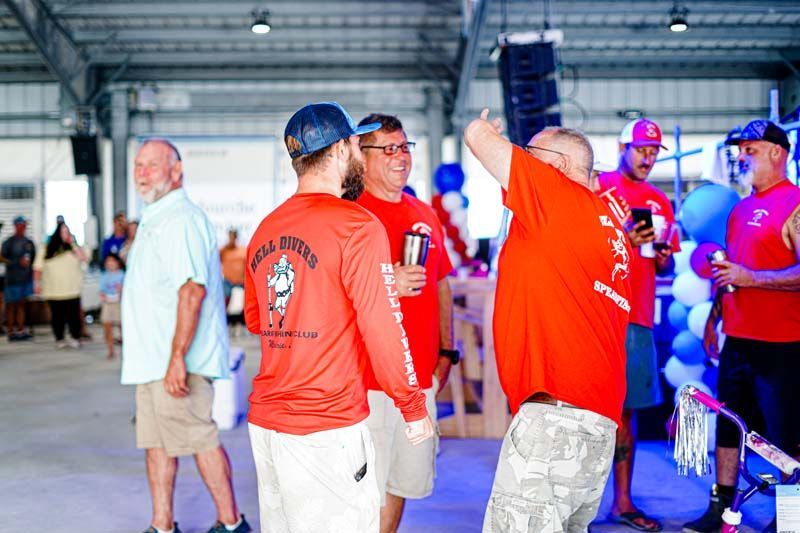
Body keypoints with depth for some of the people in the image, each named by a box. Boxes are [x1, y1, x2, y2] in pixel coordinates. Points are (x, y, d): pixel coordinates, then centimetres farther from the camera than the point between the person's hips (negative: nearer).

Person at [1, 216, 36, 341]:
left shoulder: (29, 243, 10)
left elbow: (34, 259, 18)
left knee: (22, 304, 7)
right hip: (13, 278, -5)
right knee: (11, 305, 1)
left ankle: (21, 331, 10)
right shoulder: (9, 242, -5)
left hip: (26, 278, 5)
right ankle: (11, 332, 5)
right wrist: (18, 262, -17)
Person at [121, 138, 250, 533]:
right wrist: (158, 359, 21)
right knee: (156, 442, 13)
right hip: (152, 360, 10)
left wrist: (177, 358, -28)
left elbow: (192, 290, -24)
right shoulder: (154, 220, 19)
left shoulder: (181, 220, -14)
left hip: (176, 361, -10)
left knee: (200, 440, -2)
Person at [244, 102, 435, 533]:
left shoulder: (265, 228, 10)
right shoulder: (357, 225, -12)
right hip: (327, 428, -7)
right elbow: (382, 328, -14)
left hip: (265, 421, 7)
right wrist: (414, 409, -2)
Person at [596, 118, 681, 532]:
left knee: (627, 410, 9)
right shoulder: (595, 187, 1)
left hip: (638, 319, 5)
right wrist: (622, 238, -17)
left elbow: (666, 267, 21)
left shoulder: (660, 203, 17)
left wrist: (663, 258, -1)